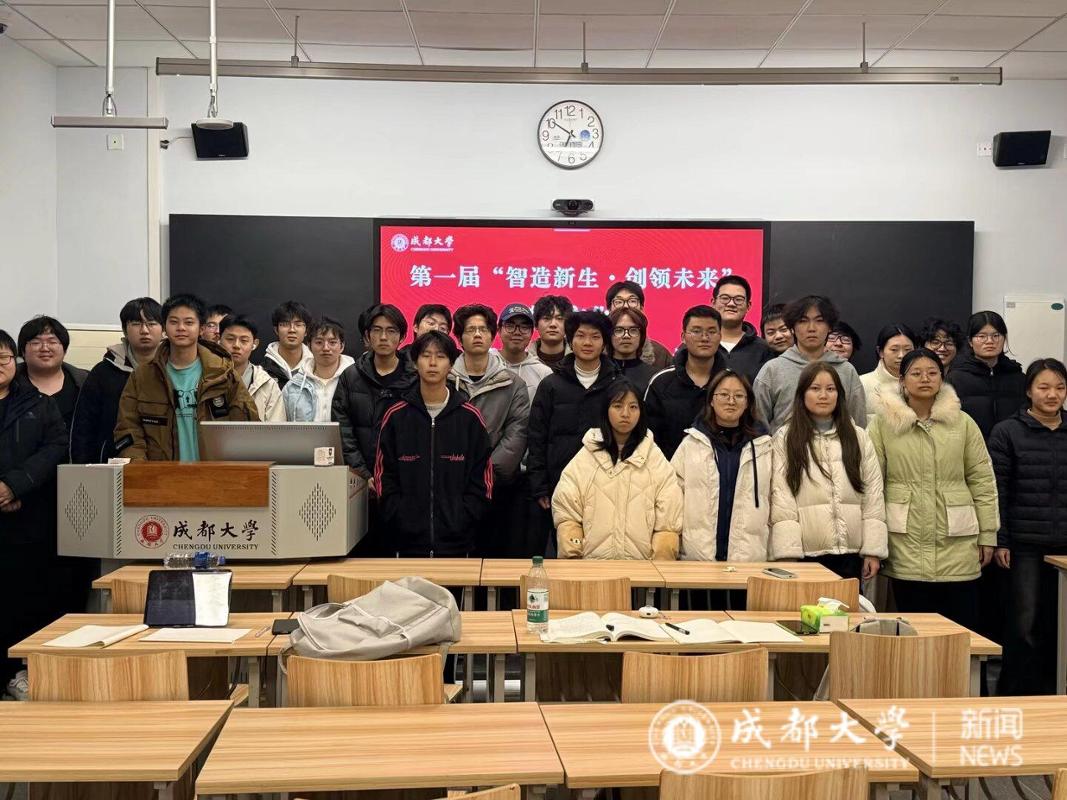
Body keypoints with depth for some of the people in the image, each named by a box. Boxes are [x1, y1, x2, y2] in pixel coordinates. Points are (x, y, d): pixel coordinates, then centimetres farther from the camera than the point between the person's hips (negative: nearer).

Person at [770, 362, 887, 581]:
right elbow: (781, 500, -4)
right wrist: (788, 555, -11)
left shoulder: (859, 438, 12)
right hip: (805, 553, -2)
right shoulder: (786, 439, 2)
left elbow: (873, 496, 8)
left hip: (850, 554, 3)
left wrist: (873, 550, 1)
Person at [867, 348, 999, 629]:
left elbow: (982, 480, 8)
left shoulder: (963, 422, 7)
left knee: (962, 627, 3)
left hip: (957, 544, 1)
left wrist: (987, 535, 5)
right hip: (905, 545, -1)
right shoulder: (883, 423, 2)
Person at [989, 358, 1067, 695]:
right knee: (1025, 624, -2)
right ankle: (1017, 694, 10)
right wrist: (999, 541, -7)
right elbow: (996, 490, -3)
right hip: (1026, 545, -3)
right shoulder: (1007, 433, 0)